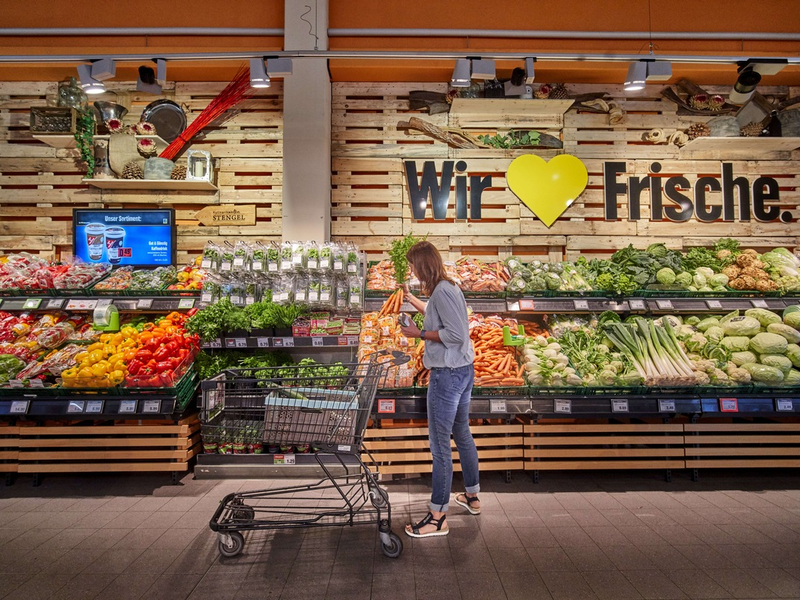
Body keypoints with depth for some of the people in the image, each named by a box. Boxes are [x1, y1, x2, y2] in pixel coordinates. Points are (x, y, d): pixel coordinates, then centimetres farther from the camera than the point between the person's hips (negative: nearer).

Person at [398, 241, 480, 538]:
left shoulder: (442, 291, -18)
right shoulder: (448, 288, 13)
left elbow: (456, 334, -25)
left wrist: (420, 333, -15)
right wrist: (410, 297, 41)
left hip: (447, 374, -11)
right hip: (463, 371, 11)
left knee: (440, 444, -3)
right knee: (462, 435, 21)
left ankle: (437, 518, 7)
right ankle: (472, 496, 36)